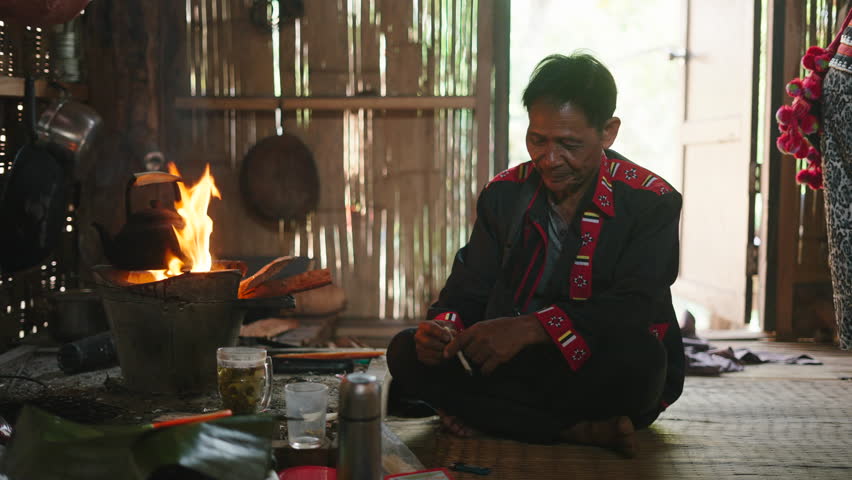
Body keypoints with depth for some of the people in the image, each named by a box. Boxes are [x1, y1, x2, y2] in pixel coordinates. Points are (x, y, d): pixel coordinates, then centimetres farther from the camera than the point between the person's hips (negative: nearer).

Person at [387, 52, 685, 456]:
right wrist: (442, 329, -22)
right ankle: (578, 430, -23)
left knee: (637, 357, -38)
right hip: (518, 366, 5)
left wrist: (528, 328, -36)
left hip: (602, 377, -4)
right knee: (406, 352, -18)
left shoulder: (651, 202, -9)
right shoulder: (504, 194, 4)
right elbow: (467, 291, 4)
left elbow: (633, 307, -22)